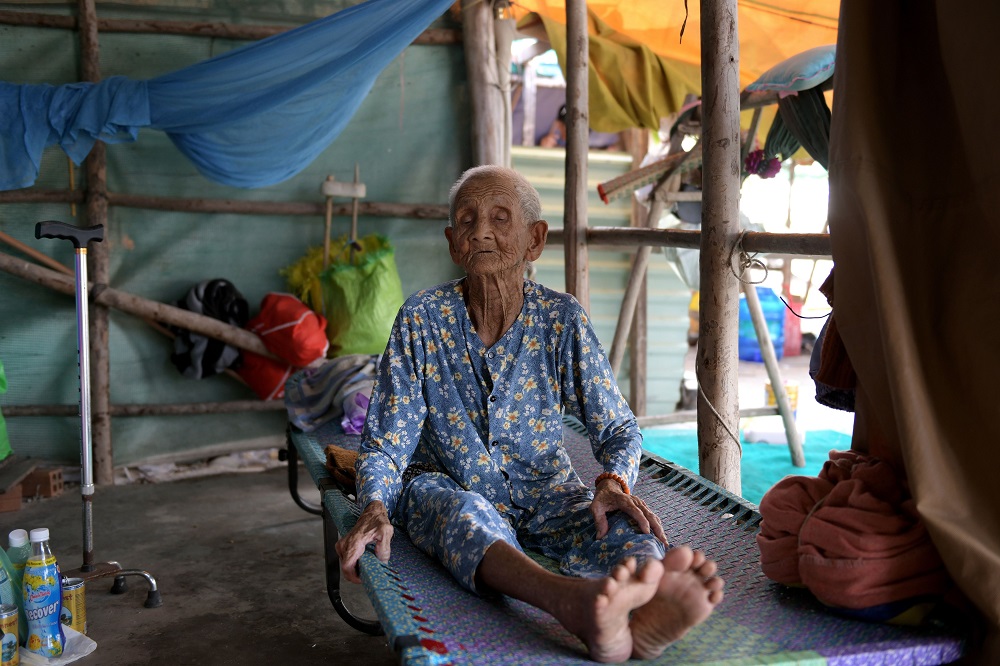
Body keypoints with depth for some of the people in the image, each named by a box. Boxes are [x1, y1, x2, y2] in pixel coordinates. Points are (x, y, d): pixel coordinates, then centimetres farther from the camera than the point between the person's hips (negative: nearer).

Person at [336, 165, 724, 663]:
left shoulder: (561, 318, -4)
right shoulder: (421, 319, -6)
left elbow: (617, 428, 0)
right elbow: (386, 441, -4)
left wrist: (613, 482, -23)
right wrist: (375, 509, -25)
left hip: (543, 493, 2)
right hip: (447, 488, -1)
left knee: (619, 521, -31)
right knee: (463, 513, -37)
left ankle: (649, 606, -67)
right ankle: (573, 602, -69)